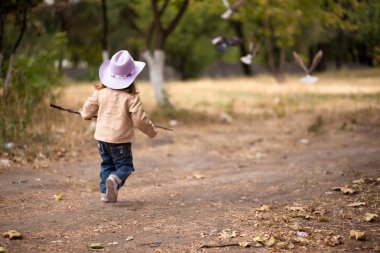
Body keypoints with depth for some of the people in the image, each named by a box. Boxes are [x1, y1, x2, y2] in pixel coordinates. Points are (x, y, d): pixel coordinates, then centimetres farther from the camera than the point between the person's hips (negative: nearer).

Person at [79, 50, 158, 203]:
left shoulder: (100, 92, -2)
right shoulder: (131, 98, -14)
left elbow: (87, 110, 7)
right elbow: (140, 119, -14)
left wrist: (84, 113, 32)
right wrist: (152, 132, 3)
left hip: (102, 137, 5)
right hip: (121, 139, -4)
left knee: (107, 164, 20)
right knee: (124, 165, 5)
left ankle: (105, 192, 13)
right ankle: (115, 179, -25)